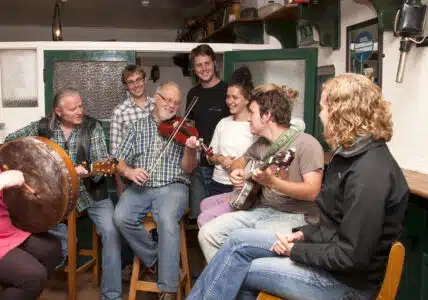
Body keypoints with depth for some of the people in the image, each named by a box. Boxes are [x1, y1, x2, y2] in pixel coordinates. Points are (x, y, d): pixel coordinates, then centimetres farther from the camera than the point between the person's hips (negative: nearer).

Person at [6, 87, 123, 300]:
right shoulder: (44, 126, 0)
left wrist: (87, 171, -35)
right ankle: (65, 242, 11)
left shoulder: (92, 126, -6)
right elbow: (11, 139, 11)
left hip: (90, 192, -2)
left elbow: (102, 162, -13)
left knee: (111, 231, -23)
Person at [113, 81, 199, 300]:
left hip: (173, 187, -2)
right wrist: (129, 172, -12)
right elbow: (119, 160, 11)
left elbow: (187, 169, 0)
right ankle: (154, 259, -1)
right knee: (121, 217, -26)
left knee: (167, 219, -33)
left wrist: (190, 150, -21)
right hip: (141, 187, 3)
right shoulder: (139, 127, 13)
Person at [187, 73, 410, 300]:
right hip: (331, 251, 9)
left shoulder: (370, 174, -26)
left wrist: (296, 251, -15)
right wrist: (303, 234, 1)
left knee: (237, 271, -7)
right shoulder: (353, 155, 6)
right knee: (240, 241, 2)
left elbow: (352, 256, -26)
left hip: (346, 280, -9)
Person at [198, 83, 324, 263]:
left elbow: (313, 191, -20)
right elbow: (240, 161, 28)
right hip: (262, 209, 7)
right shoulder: (261, 143, 11)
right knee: (208, 232, -9)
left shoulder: (306, 144, -12)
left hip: (295, 216, -7)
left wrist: (272, 182, -31)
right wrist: (236, 172, 3)